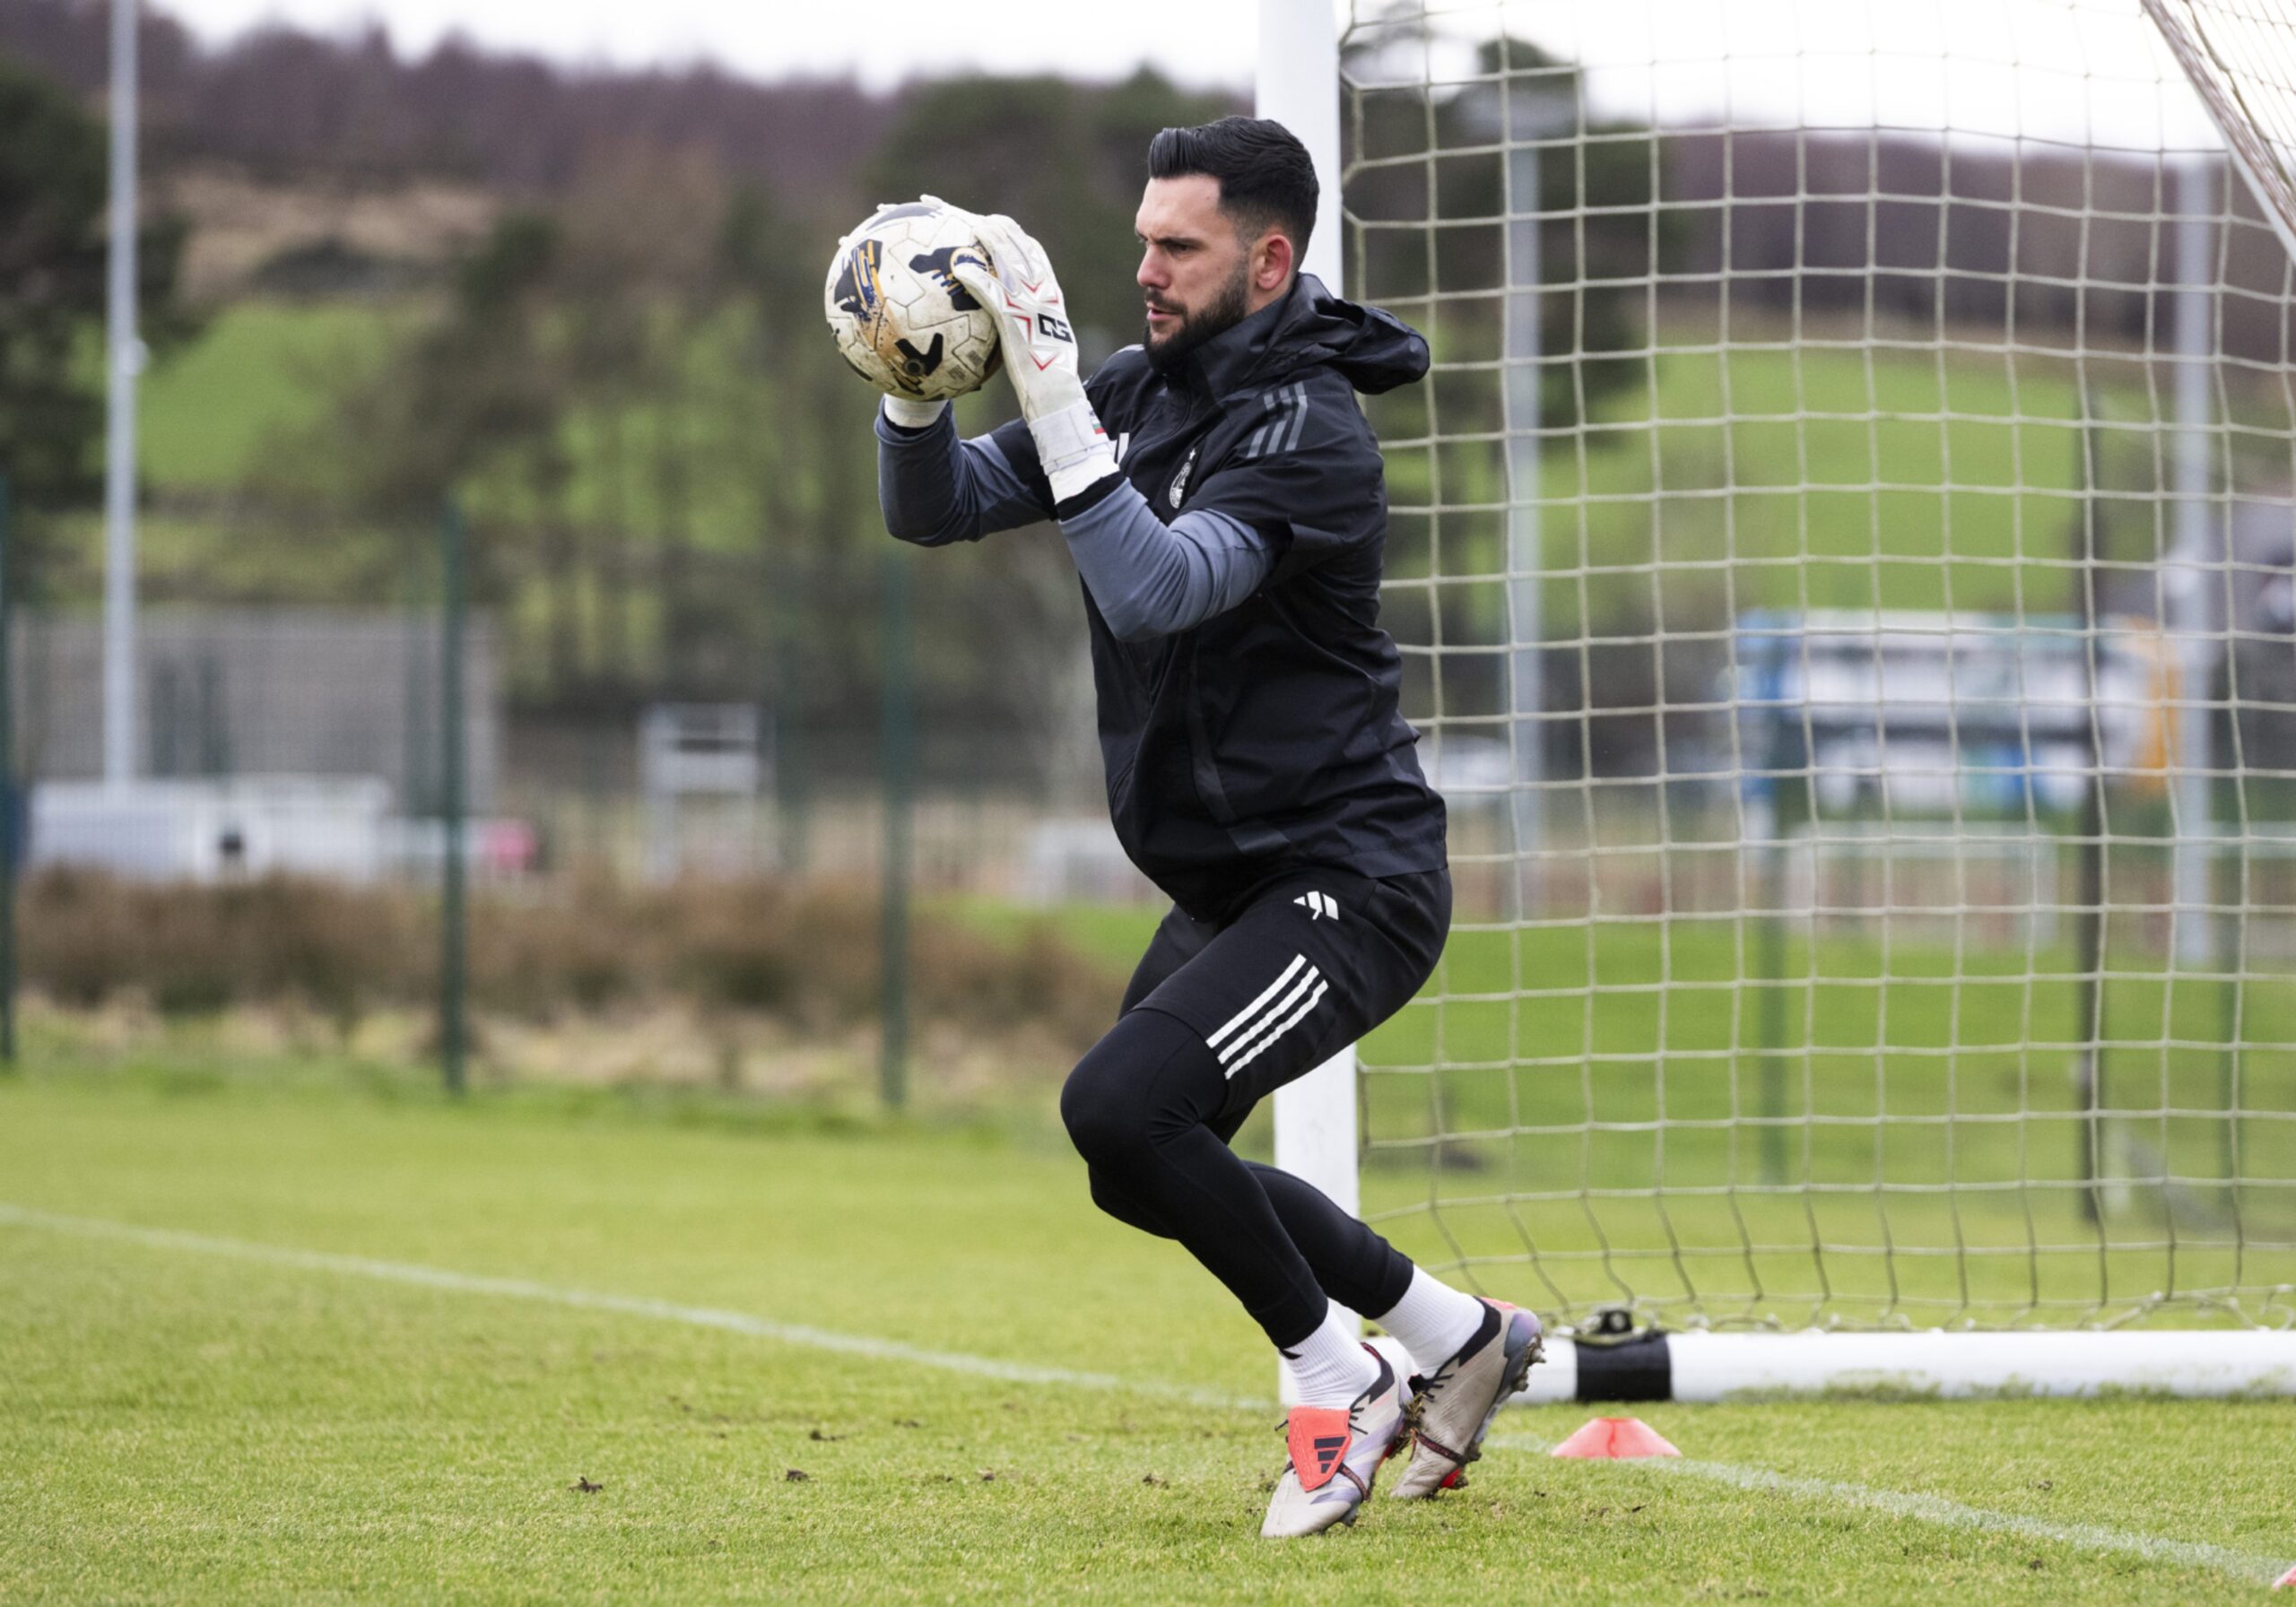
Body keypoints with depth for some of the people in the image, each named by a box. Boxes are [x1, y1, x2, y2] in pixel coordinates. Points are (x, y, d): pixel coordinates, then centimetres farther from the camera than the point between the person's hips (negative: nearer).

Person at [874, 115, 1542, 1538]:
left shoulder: (1307, 431, -20)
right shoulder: (1139, 392, 5)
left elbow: (1155, 590, -34)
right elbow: (936, 507, 2)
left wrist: (1051, 388, -39)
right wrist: (917, 379, -18)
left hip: (1348, 883, -10)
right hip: (1229, 885, 10)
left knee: (1120, 1106, -25)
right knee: (1145, 1172, 19)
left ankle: (1338, 1385, -5)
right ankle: (1459, 1336, 34)